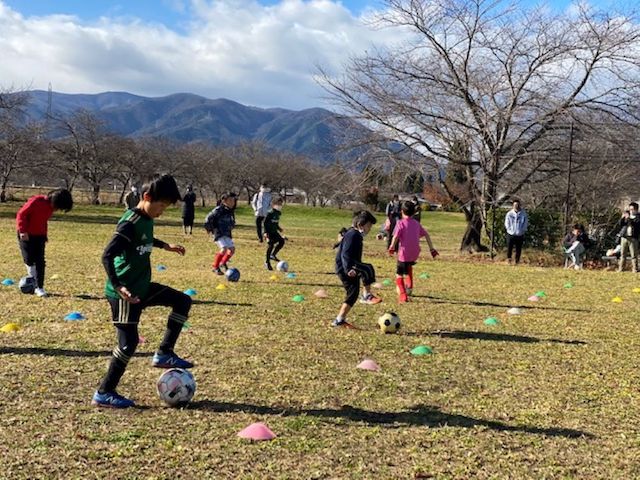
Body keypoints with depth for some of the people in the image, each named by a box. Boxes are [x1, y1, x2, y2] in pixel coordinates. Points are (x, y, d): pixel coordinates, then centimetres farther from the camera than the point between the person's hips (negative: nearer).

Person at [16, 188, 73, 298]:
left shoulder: (51, 207, 4)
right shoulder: (36, 201, -19)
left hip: (39, 236, 6)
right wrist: (22, 230, -20)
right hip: (26, 235, -6)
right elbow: (21, 214, -16)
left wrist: (44, 235, 15)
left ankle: (39, 287, 4)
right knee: (29, 260, -10)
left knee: (40, 262, 0)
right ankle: (31, 279, 11)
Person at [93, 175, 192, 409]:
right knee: (128, 342, -5)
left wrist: (164, 245, 37)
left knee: (183, 301, 10)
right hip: (124, 293, -9)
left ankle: (164, 354, 14)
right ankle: (104, 393, 8)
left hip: (142, 287, 9)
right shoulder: (130, 223, -22)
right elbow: (107, 256, -29)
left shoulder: (146, 219, 6)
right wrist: (118, 287, -37)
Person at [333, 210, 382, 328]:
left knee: (353, 294, 13)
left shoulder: (356, 235, 18)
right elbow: (345, 254, -27)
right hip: (344, 268, -11)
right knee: (368, 269, -26)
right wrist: (348, 269, -39)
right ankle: (367, 295, -18)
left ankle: (339, 320, 17)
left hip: (346, 269, 11)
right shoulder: (352, 235, -15)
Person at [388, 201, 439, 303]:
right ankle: (409, 285, 31)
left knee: (399, 275, 4)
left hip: (404, 253, -6)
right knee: (409, 265, 37)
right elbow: (426, 234, 10)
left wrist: (392, 247, -7)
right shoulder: (416, 223, 11)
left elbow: (395, 237, -19)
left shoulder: (401, 223, -5)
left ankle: (402, 296, -9)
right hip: (415, 254, 6)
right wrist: (432, 248, 16)